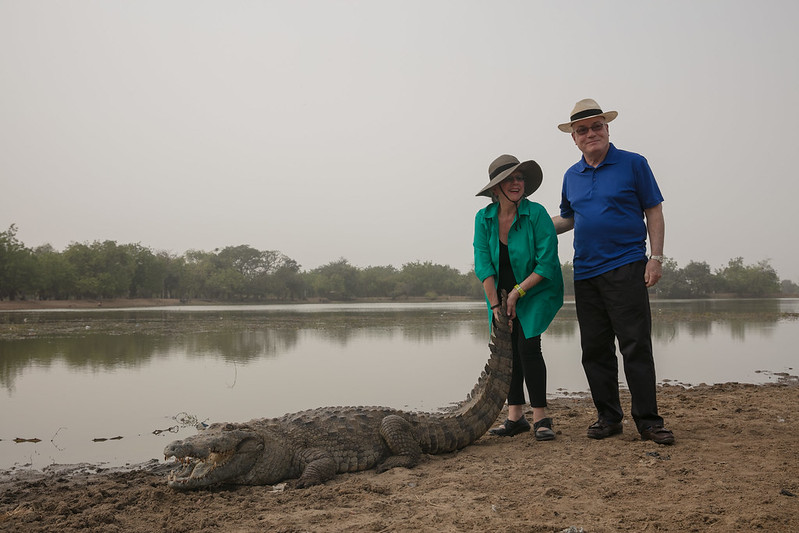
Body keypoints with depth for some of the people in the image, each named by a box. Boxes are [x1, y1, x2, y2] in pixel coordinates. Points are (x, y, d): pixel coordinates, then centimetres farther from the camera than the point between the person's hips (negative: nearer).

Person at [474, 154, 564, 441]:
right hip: (502, 294, 4)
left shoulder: (536, 214, -18)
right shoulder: (484, 218, -6)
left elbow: (547, 264, -19)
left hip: (536, 291, -4)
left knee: (527, 346, -16)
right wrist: (495, 304, -14)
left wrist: (517, 293, -19)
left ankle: (541, 417, -8)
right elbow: (483, 264, -8)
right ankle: (515, 417, 9)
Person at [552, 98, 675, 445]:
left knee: (636, 346, -7)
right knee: (595, 349, 6)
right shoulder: (572, 176, 14)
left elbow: (654, 212, 1)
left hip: (626, 268, -5)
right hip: (585, 273, 5)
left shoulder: (633, 164, 2)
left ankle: (648, 420, -1)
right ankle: (608, 417, 16)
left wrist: (656, 257, -8)